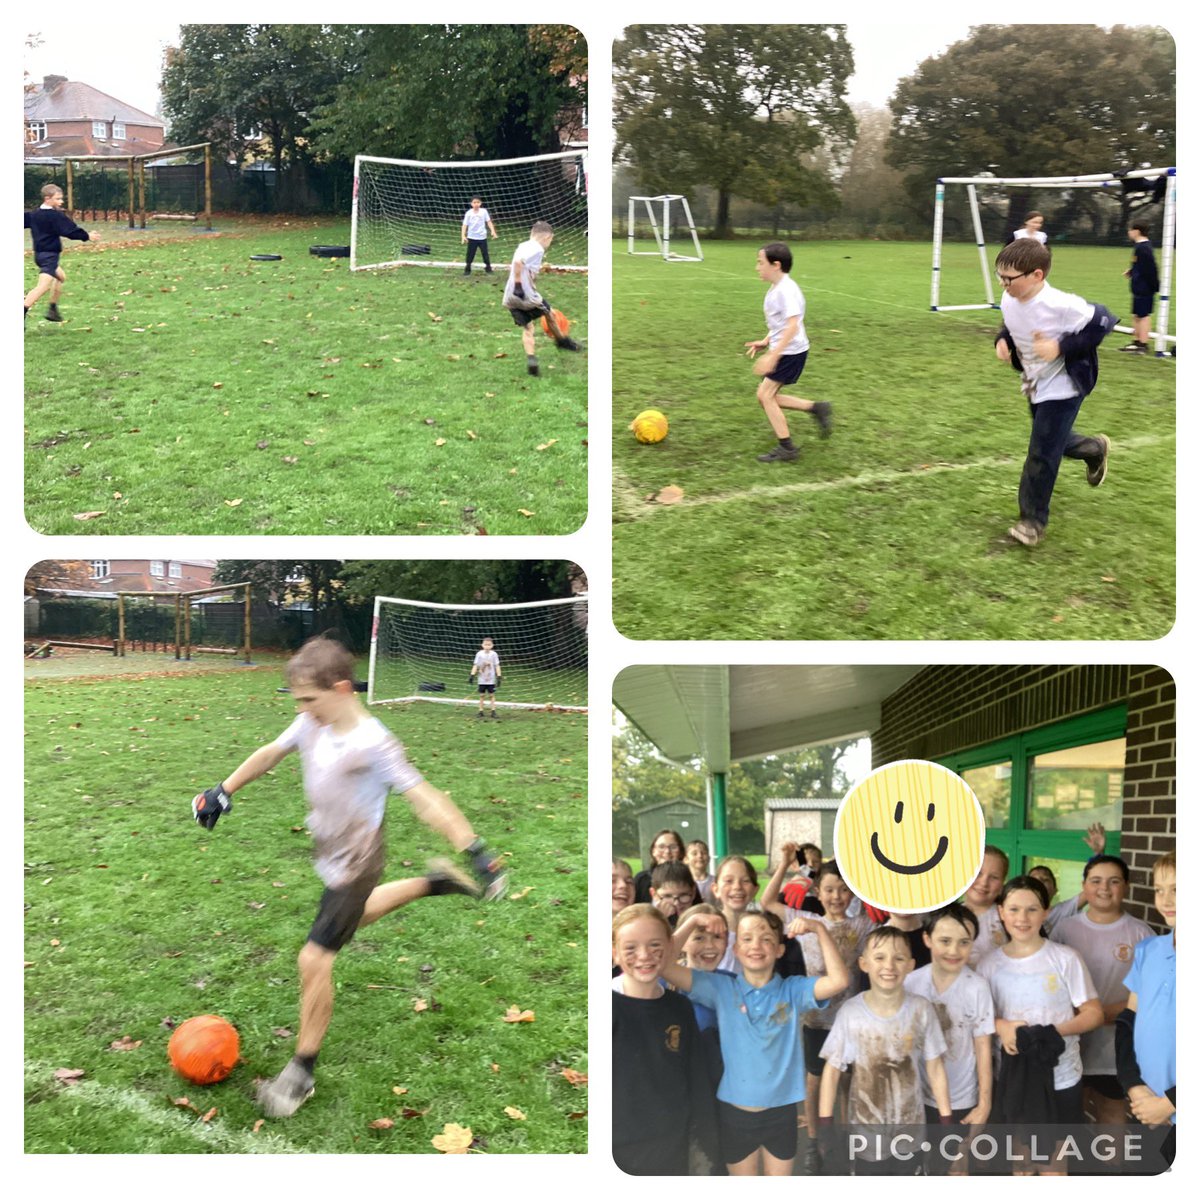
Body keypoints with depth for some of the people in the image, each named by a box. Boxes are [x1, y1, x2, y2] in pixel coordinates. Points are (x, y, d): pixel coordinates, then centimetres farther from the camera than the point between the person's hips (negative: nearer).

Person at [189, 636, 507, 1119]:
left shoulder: (371, 743, -30)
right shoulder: (310, 724, -8)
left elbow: (422, 796, -33)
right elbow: (271, 753, 9)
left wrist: (474, 850, -38)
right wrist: (224, 791, 16)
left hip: (354, 864, -8)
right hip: (328, 852, 8)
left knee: (315, 959, -7)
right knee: (354, 914, 31)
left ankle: (301, 1071, 9)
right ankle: (433, 883, 48)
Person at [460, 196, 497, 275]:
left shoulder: (484, 211, -4)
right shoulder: (468, 213, -6)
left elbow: (488, 222, -1)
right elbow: (465, 225, -6)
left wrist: (493, 231, -13)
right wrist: (463, 235, -16)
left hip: (482, 237, 0)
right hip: (472, 237, 0)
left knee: (485, 254, 6)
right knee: (470, 254, 4)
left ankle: (488, 269, 19)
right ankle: (467, 269, 15)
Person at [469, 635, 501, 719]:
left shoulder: (494, 654, -4)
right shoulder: (479, 654, -2)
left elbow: (497, 666, -1)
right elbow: (475, 665, 1)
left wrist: (498, 677, -6)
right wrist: (472, 675, -5)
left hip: (491, 679, -1)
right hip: (482, 679, 1)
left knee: (492, 695, 1)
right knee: (482, 695, 7)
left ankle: (493, 711, 5)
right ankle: (481, 711, 13)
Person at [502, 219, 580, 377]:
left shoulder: (523, 246, 14)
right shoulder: (537, 249, -12)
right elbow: (518, 263, -27)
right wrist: (518, 286, -23)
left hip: (510, 298, 7)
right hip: (527, 296, -7)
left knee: (527, 328, 14)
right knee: (549, 313, 19)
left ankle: (531, 359, -4)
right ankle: (562, 340, 40)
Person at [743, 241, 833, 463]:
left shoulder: (787, 290, -21)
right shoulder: (775, 288, 11)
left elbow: (792, 326, -29)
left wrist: (772, 356, -33)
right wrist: (765, 342, 14)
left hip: (791, 352, -10)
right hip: (783, 351, 10)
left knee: (765, 395, -9)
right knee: (767, 397, 10)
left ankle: (787, 449, -3)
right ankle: (816, 408, 16)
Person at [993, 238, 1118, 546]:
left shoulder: (1060, 305, -31)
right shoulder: (1008, 301, -9)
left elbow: (1101, 322, -21)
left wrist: (1062, 346, -29)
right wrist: (1003, 340, -9)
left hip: (1062, 388, -8)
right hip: (1034, 386, 8)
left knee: (1042, 454, -4)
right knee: (1052, 443, 23)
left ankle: (1033, 521, 10)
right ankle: (1095, 449, 53)